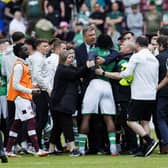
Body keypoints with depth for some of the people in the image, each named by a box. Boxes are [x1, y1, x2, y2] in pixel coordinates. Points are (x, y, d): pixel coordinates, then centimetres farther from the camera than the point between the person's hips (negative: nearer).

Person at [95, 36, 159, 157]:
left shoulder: (137, 57, -8)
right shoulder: (155, 59, 14)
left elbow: (125, 74, -12)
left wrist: (104, 73, -6)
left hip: (139, 96, -7)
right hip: (152, 97, 7)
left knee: (131, 121, -4)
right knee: (145, 122, 9)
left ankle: (150, 141, -19)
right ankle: (145, 149, 1)